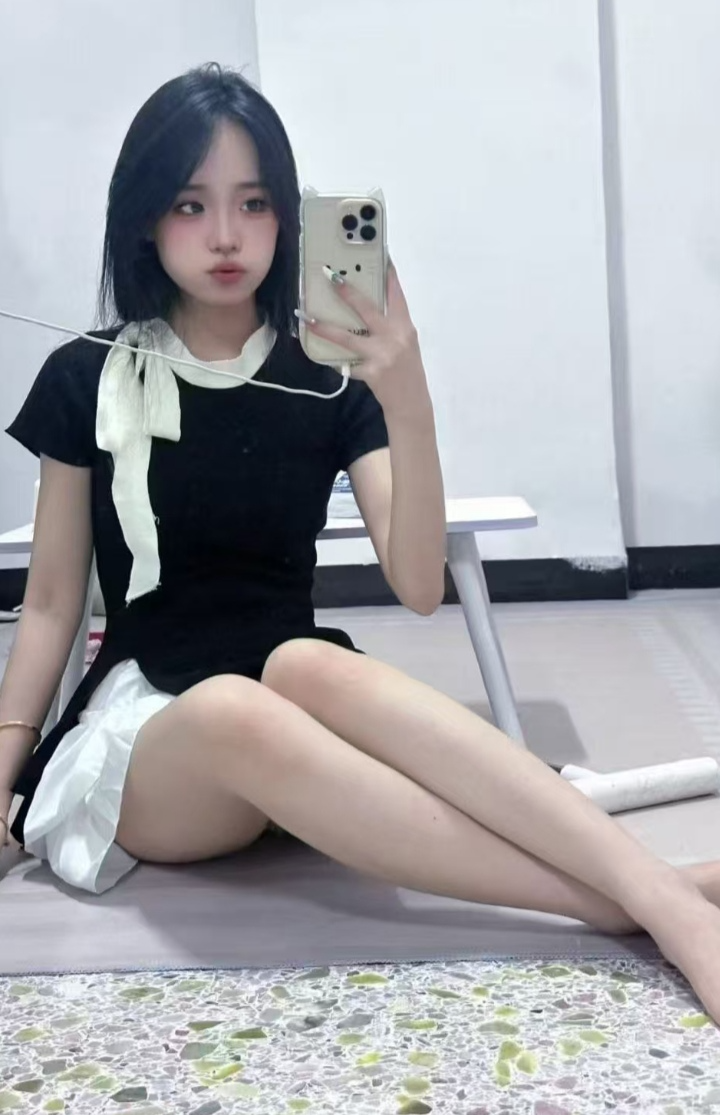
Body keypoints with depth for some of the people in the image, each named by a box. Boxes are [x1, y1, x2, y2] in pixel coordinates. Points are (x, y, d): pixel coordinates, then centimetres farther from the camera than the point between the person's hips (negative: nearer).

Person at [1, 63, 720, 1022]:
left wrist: (408, 405, -25)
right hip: (138, 733, 0)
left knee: (310, 665, -37)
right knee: (232, 711, -38)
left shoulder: (330, 380, 1)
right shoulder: (86, 380, 3)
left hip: (287, 704, 1)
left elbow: (418, 586, -10)